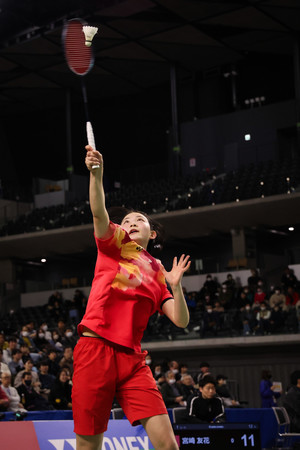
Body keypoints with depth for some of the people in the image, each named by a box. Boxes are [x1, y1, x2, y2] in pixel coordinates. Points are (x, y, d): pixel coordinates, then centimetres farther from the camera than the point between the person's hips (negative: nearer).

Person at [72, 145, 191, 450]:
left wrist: (176, 285, 1)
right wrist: (96, 174, -21)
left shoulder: (157, 273, 22)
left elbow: (180, 321, 15)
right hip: (95, 347, -3)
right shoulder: (113, 245, 14)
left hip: (131, 358, 3)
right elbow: (99, 214, -6)